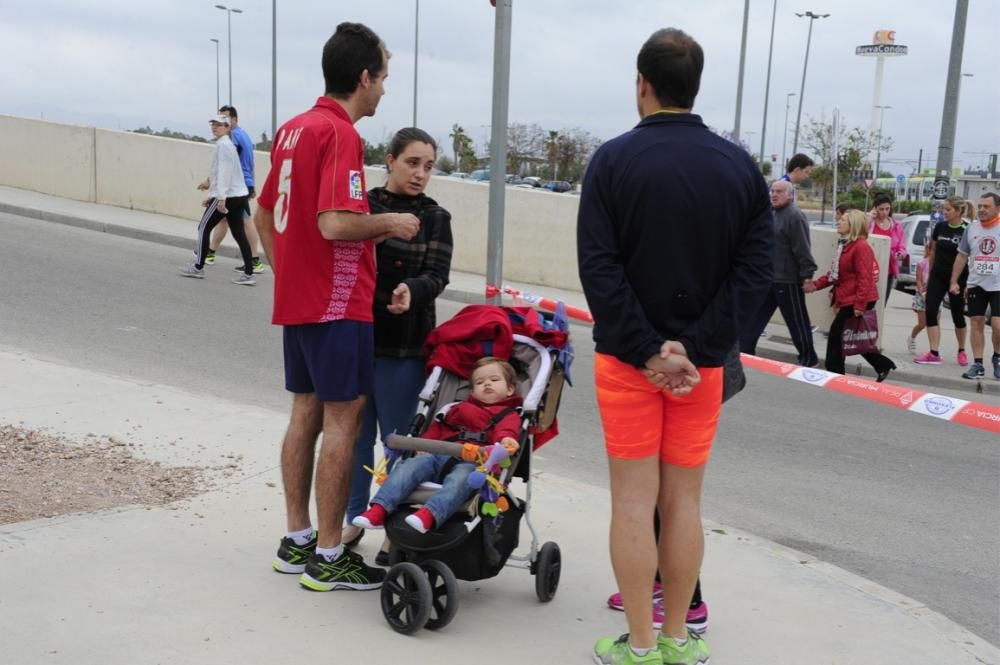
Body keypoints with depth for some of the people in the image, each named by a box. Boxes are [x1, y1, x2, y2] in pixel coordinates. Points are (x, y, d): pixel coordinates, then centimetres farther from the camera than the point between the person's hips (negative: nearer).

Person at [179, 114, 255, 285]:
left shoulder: (223, 144, -9)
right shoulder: (227, 144, 21)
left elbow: (224, 172, -18)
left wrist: (221, 198, -23)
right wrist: (212, 196, 27)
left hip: (227, 196, -9)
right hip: (239, 195, 9)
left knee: (204, 227, 3)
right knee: (239, 233, 4)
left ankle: (198, 267, 11)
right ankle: (248, 274, -2)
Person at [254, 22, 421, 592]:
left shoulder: (294, 129, 12)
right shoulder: (340, 133, -16)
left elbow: (264, 215, 18)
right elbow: (335, 224, -26)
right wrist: (391, 222, -10)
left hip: (298, 299, 9)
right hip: (337, 301, -9)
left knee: (307, 412, 14)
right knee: (343, 419, -3)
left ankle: (298, 541, 23)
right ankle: (328, 559, 4)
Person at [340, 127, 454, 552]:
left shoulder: (435, 219, 3)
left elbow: (437, 275, -7)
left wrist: (412, 290, -27)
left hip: (403, 345, -2)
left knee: (398, 437, 5)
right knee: (356, 432, 11)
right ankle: (354, 517, 25)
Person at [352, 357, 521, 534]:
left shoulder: (508, 414, 18)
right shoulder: (460, 409, 36)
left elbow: (506, 430, -5)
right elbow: (437, 428, 33)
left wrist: (505, 440, -30)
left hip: (472, 462, -5)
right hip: (441, 455, 5)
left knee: (461, 478, -37)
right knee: (411, 465, -18)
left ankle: (429, 514, -58)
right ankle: (380, 509, -30)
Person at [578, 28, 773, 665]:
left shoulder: (614, 159, -6)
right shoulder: (740, 165, 3)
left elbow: (599, 267, -14)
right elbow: (757, 269, -5)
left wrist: (648, 349, -14)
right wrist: (694, 346, -10)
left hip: (628, 355, -3)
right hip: (703, 361, 3)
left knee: (634, 498, 4)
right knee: (684, 500, 11)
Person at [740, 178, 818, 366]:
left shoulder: (795, 216, -16)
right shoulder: (771, 213, 12)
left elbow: (803, 250, -20)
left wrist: (807, 274, -23)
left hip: (787, 280, -9)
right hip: (767, 278, 9)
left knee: (797, 322, 5)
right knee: (752, 319, 9)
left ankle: (808, 358, 20)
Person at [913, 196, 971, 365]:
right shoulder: (940, 227, 2)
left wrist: (968, 283, -12)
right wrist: (930, 273, 14)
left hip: (957, 279, -4)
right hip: (938, 276, 4)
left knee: (957, 315, 8)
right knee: (931, 311, -6)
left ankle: (962, 351, 29)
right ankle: (934, 354, -4)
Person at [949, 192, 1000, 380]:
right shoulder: (972, 228, 6)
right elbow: (962, 256, 12)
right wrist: (954, 281, 8)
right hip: (976, 285, 3)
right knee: (977, 324, 4)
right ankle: (977, 364, 11)